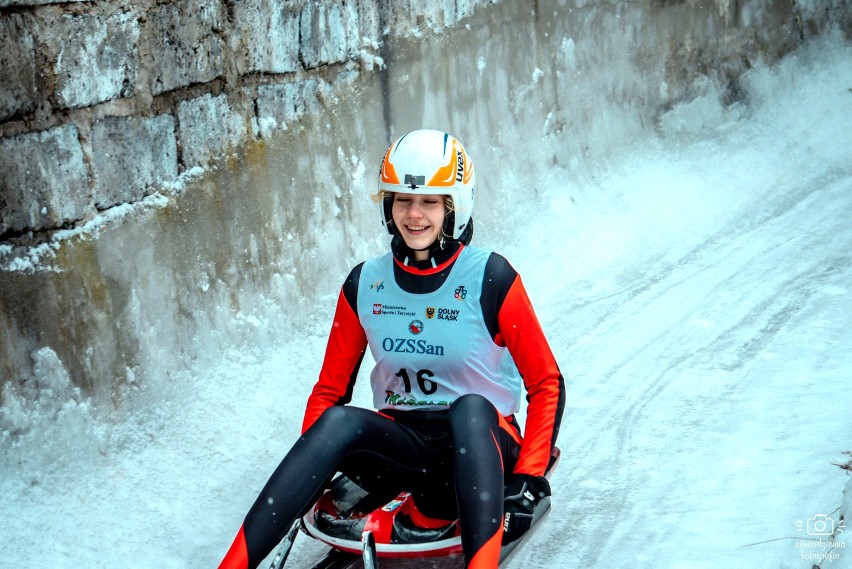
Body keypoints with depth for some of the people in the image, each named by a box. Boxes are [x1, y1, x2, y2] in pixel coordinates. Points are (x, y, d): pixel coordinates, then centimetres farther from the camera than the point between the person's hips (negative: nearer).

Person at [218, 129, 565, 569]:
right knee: (339, 421, -29)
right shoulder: (364, 284, 3)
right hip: (400, 447, 2)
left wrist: (529, 479, -15)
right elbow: (330, 388, 8)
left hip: (480, 447, -2)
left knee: (470, 408, -35)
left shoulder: (490, 278, -7)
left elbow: (546, 383, -4)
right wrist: (306, 476, -7)